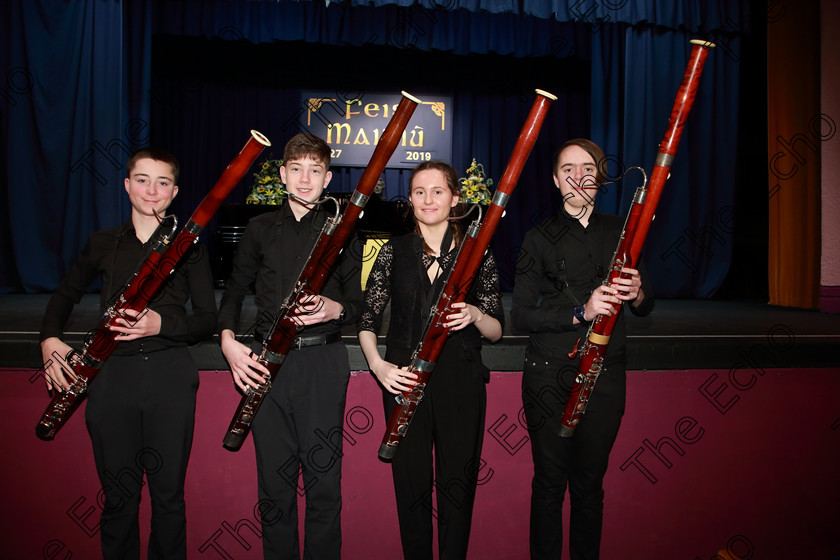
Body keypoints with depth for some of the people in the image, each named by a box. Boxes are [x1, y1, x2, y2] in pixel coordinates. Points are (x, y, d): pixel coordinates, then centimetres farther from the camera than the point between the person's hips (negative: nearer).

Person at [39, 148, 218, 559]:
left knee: (168, 495, 7)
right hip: (112, 374, 2)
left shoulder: (188, 245, 2)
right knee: (118, 497, 10)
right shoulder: (103, 244, 9)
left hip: (170, 375, -2)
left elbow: (207, 320, 0)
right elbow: (66, 296, 23)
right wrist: (50, 339, 5)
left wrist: (162, 324, -17)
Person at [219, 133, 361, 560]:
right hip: (267, 361, 2)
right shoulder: (260, 229, 12)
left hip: (323, 361, -1)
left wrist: (334, 309, -14)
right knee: (274, 480, 9)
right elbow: (235, 291, 16)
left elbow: (357, 303, 8)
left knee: (323, 478, 3)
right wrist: (228, 340, -1)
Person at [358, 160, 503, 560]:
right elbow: (367, 319, 6)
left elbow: (496, 331, 3)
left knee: (457, 485, 8)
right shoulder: (394, 251, 5)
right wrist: (377, 364, -11)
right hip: (404, 378, 1)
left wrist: (475, 315, -18)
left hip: (461, 381, 0)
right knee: (411, 485, 8)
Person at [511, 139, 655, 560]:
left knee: (590, 482, 13)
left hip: (605, 376, 2)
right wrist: (581, 311, -20)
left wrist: (637, 294, -13)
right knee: (550, 482, 6)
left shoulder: (620, 232, 8)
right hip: (550, 377, -2)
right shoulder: (540, 238, 0)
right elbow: (520, 315, -7)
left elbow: (645, 308, 11)